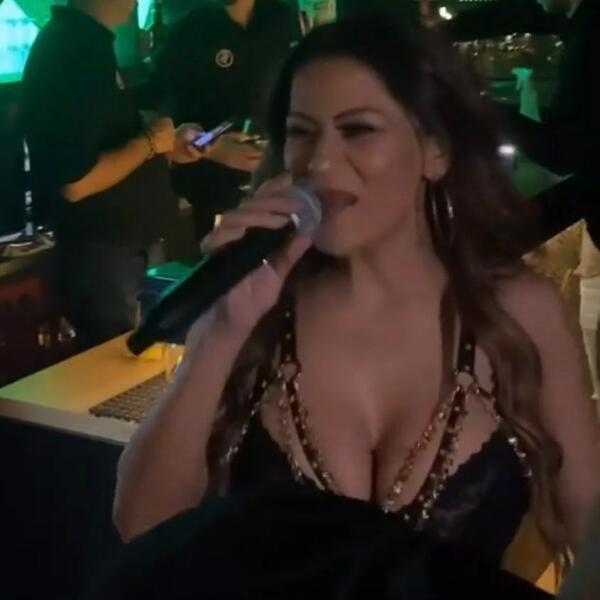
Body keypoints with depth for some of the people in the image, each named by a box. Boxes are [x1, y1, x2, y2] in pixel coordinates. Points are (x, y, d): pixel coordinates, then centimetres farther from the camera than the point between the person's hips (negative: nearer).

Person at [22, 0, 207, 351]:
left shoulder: (85, 42, 8)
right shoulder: (70, 51, -23)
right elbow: (76, 182, -27)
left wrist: (166, 146, 7)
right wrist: (150, 143, -16)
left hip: (130, 242, 10)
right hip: (103, 254, -10)